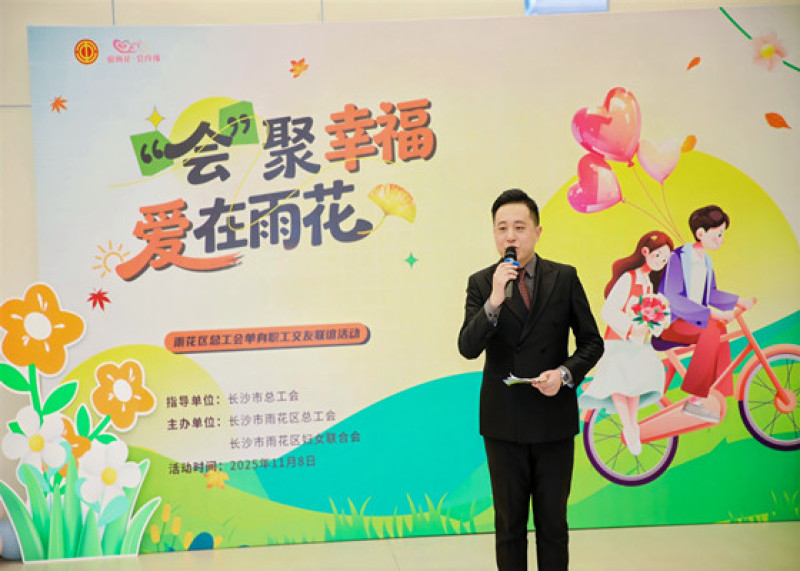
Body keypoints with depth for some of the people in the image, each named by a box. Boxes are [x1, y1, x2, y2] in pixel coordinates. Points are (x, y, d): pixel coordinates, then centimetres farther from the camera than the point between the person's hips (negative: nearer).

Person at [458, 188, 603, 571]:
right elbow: (468, 348, -12)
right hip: (503, 421, 0)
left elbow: (592, 342, 4)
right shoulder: (481, 284, -1)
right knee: (509, 522, 12)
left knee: (553, 521, 11)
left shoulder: (564, 278, 0)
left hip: (554, 419, 0)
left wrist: (565, 373, -14)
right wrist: (494, 300, -24)